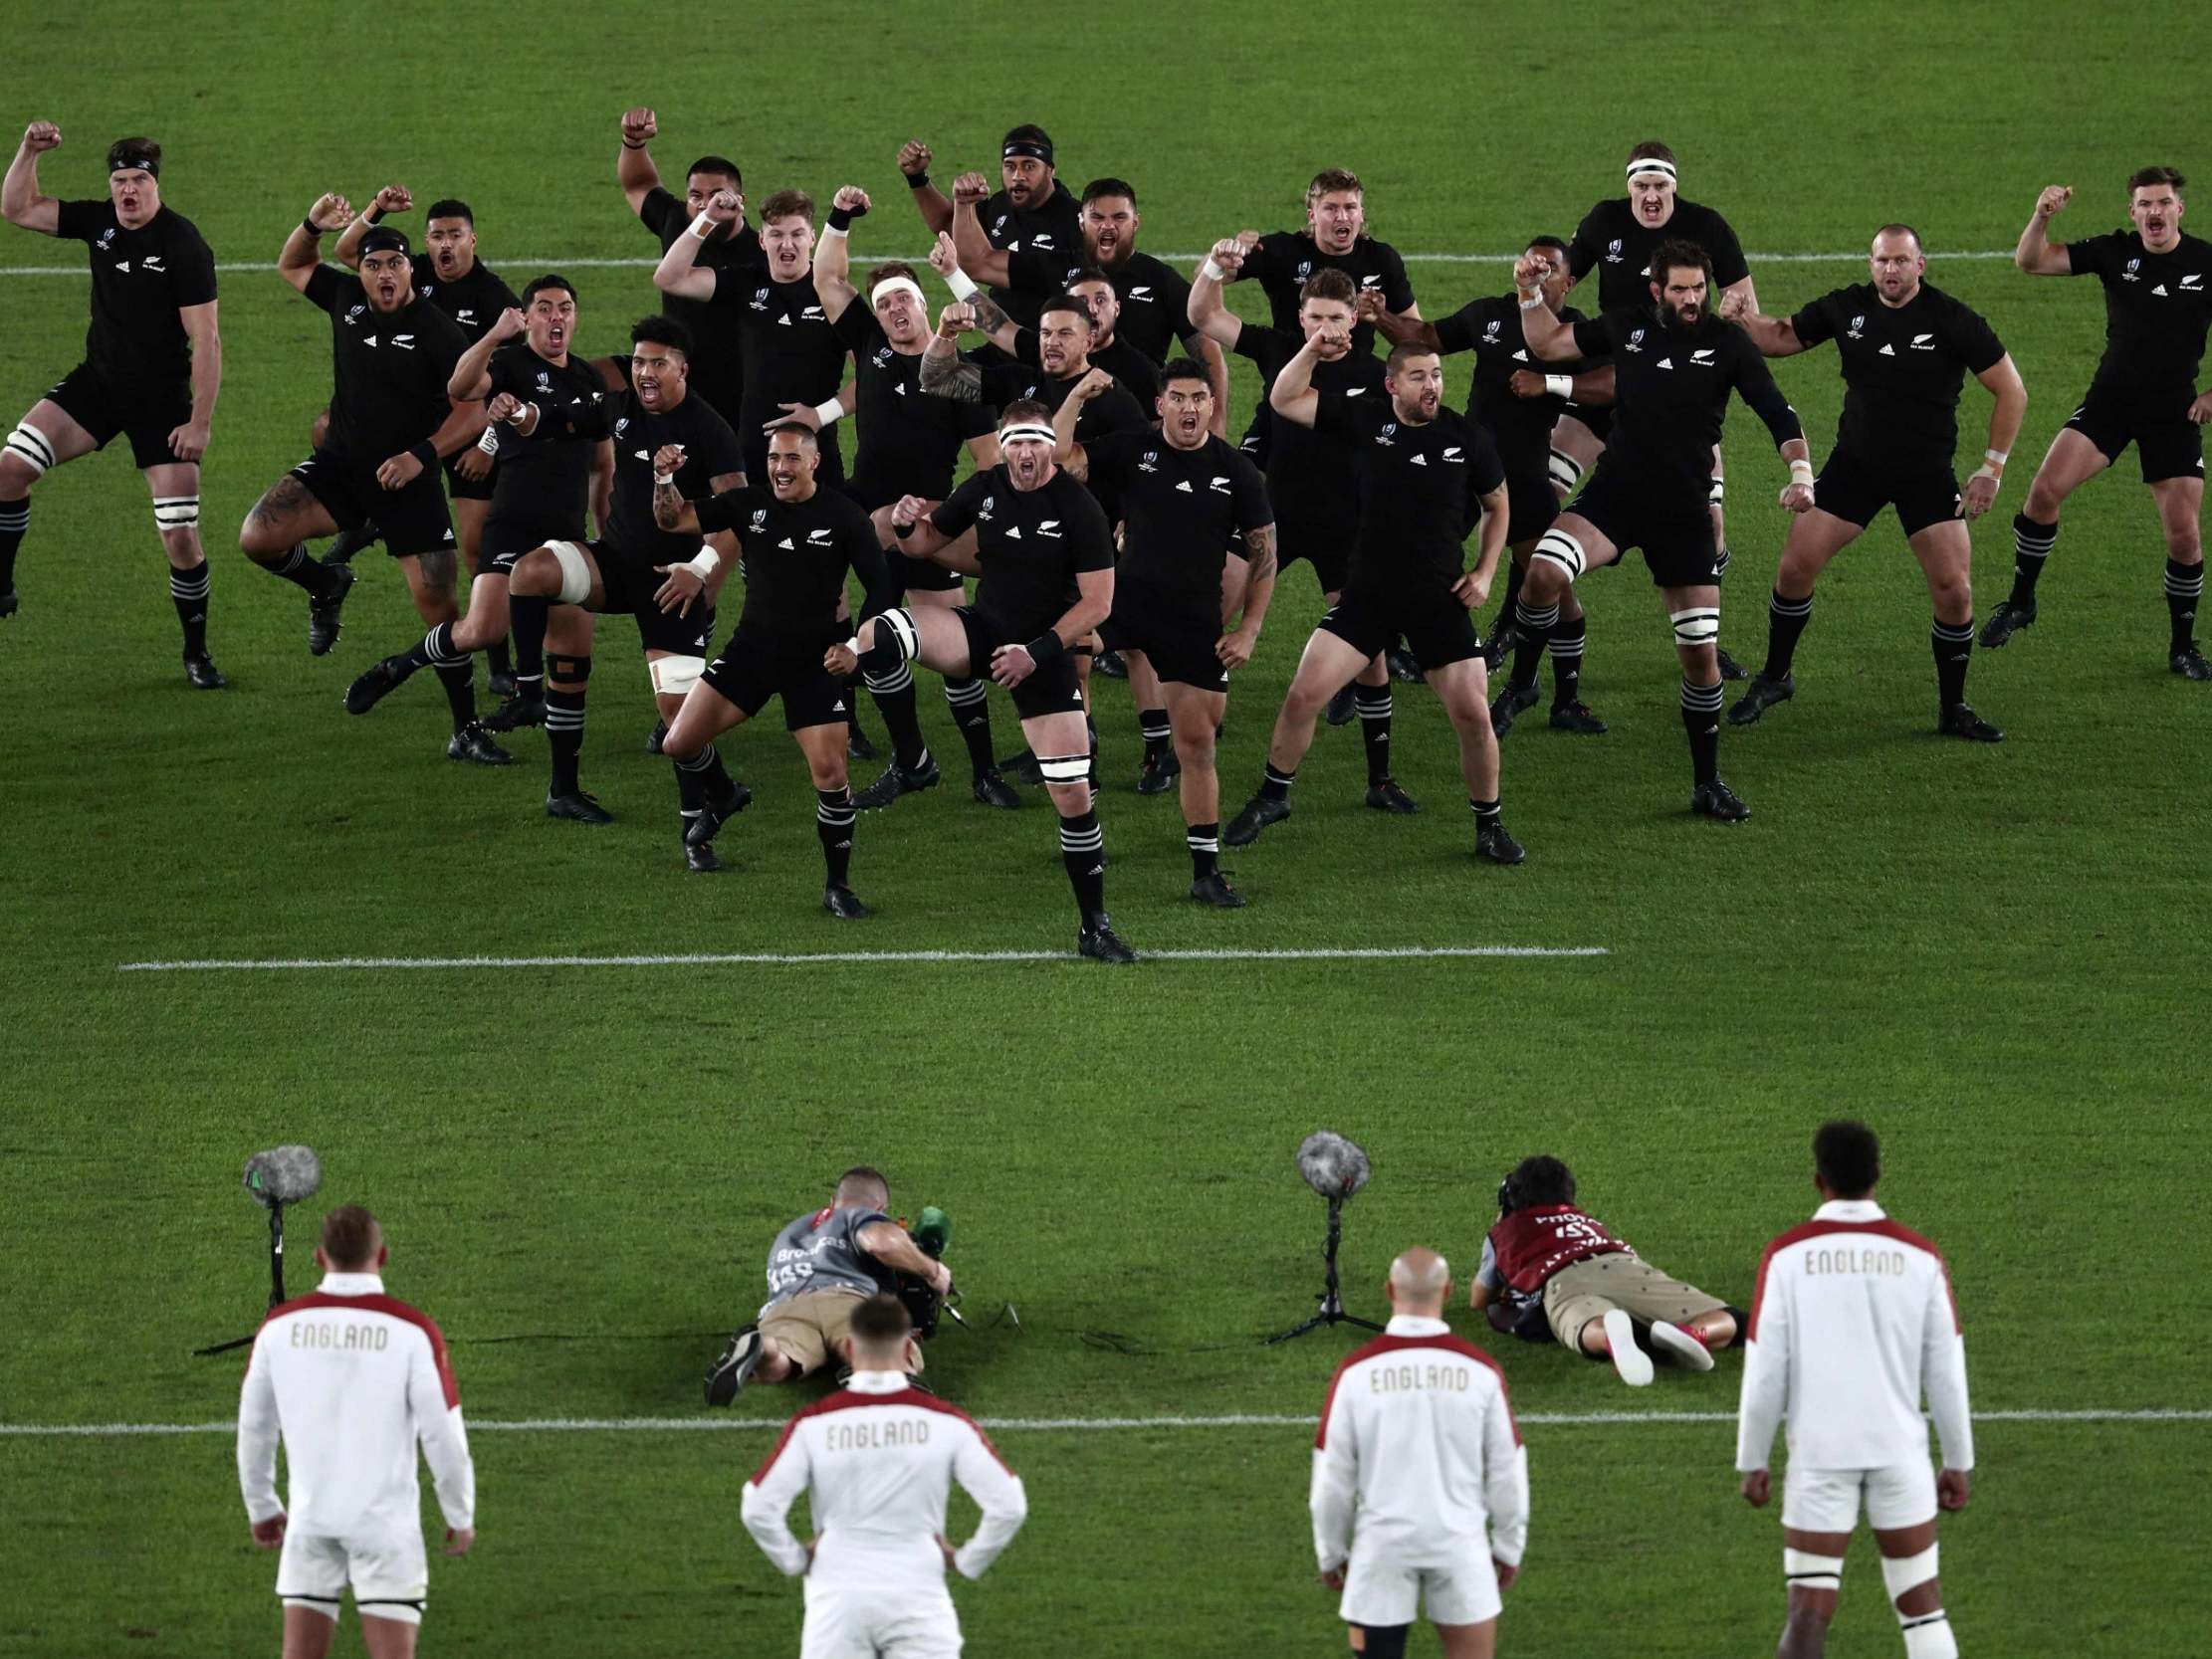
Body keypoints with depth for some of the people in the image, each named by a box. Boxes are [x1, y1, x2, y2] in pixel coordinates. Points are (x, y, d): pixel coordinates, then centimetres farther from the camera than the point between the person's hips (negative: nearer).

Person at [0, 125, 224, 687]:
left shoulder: (184, 245, -17)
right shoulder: (99, 221, 1)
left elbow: (205, 340, -17)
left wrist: (200, 423, -19)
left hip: (162, 403, -5)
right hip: (97, 386, 5)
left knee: (182, 539, -7)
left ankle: (197, 656, 9)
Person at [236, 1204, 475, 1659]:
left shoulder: (280, 1326, 0)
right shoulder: (412, 1330, -10)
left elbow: (253, 1428, 9)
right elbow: (444, 1435, -8)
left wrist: (262, 1508, 23)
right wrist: (461, 1516, 7)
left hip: (310, 1523, 3)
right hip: (386, 1526, -3)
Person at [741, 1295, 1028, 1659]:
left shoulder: (813, 1424, -5)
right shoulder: (946, 1422, -4)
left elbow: (757, 1508, -8)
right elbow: (1008, 1505, -7)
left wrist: (795, 1560, 6)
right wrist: (966, 1561, 6)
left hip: (837, 1601, 0)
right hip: (917, 1598, 0)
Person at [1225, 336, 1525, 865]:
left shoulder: (1467, 438, -4)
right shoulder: (1366, 420, -4)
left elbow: (1497, 505, 11)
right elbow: (1284, 400, -3)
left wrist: (1485, 572, 2)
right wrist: (1314, 348, -16)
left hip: (1440, 600, 0)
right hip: (1368, 594, 0)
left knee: (1473, 716, -5)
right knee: (1303, 696, -7)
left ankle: (1489, 826, 15)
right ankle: (1272, 798, 15)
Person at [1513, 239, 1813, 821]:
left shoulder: (1726, 343, -4)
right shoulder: (1627, 326, 3)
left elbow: (1778, 413, -5)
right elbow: (1548, 344, 18)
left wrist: (1801, 472, -21)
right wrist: (1530, 295, 1)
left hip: (1683, 512, -1)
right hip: (1614, 494, 1)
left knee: (1702, 655, 0)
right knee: (1544, 572, -29)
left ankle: (1707, 783, 15)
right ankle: (1520, 682, -5)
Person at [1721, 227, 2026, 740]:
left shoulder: (1953, 321, -14)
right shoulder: (1847, 308, -4)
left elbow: (2011, 391, -7)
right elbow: (1783, 338, 11)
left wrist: (1992, 468, -9)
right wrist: (1743, 319, -11)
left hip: (1927, 475, -2)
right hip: (1855, 463, 2)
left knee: (1954, 591, -10)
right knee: (1795, 566, -4)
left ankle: (1953, 710, 9)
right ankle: (1774, 678, 18)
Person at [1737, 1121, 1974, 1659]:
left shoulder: (1787, 1255, -5)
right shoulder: (1919, 1258, -1)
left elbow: (1765, 1370, -4)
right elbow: (1946, 1371, 3)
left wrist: (1752, 1462, 5)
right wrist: (1959, 1462, 12)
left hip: (1818, 1454, -1)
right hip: (1899, 1451, 1)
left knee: (1809, 1613, 0)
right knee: (1921, 1604, 12)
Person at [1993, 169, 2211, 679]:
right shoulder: (2115, 252, -3)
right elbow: (2031, 261, -6)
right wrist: (2042, 216, -25)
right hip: (2109, 402, 1)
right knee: (2045, 489, -17)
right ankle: (2019, 603, 1)